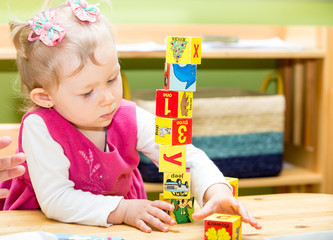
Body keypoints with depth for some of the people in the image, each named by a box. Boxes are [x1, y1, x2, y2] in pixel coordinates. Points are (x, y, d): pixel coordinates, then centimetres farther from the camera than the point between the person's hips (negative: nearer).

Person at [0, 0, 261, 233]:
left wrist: (217, 191, -30)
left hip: (122, 225, 4)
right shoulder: (39, 128, -24)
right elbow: (55, 199, -26)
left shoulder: (132, 119, -13)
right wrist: (121, 210, -30)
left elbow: (188, 157, -11)